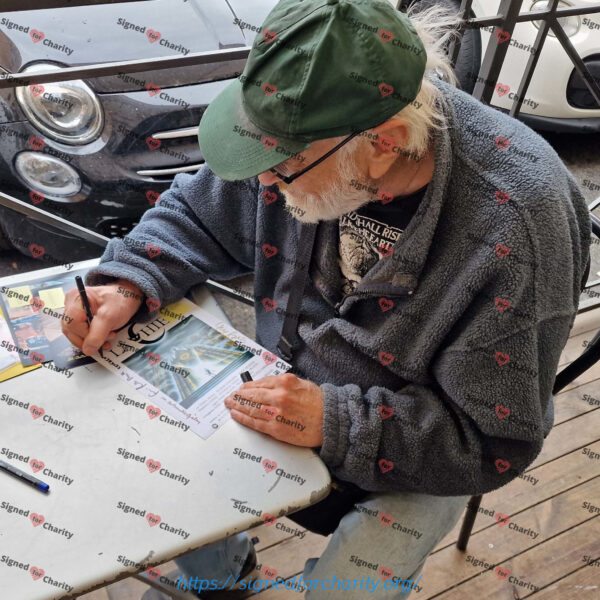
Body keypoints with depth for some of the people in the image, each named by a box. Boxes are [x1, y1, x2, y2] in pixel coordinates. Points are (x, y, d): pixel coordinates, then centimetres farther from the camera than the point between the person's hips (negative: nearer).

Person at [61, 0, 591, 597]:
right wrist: (128, 283, -18)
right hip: (289, 383, 4)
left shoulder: (515, 228, -32)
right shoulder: (306, 129, -17)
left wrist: (339, 424, -31)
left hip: (415, 453, -3)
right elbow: (196, 213, -1)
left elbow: (496, 442, -23)